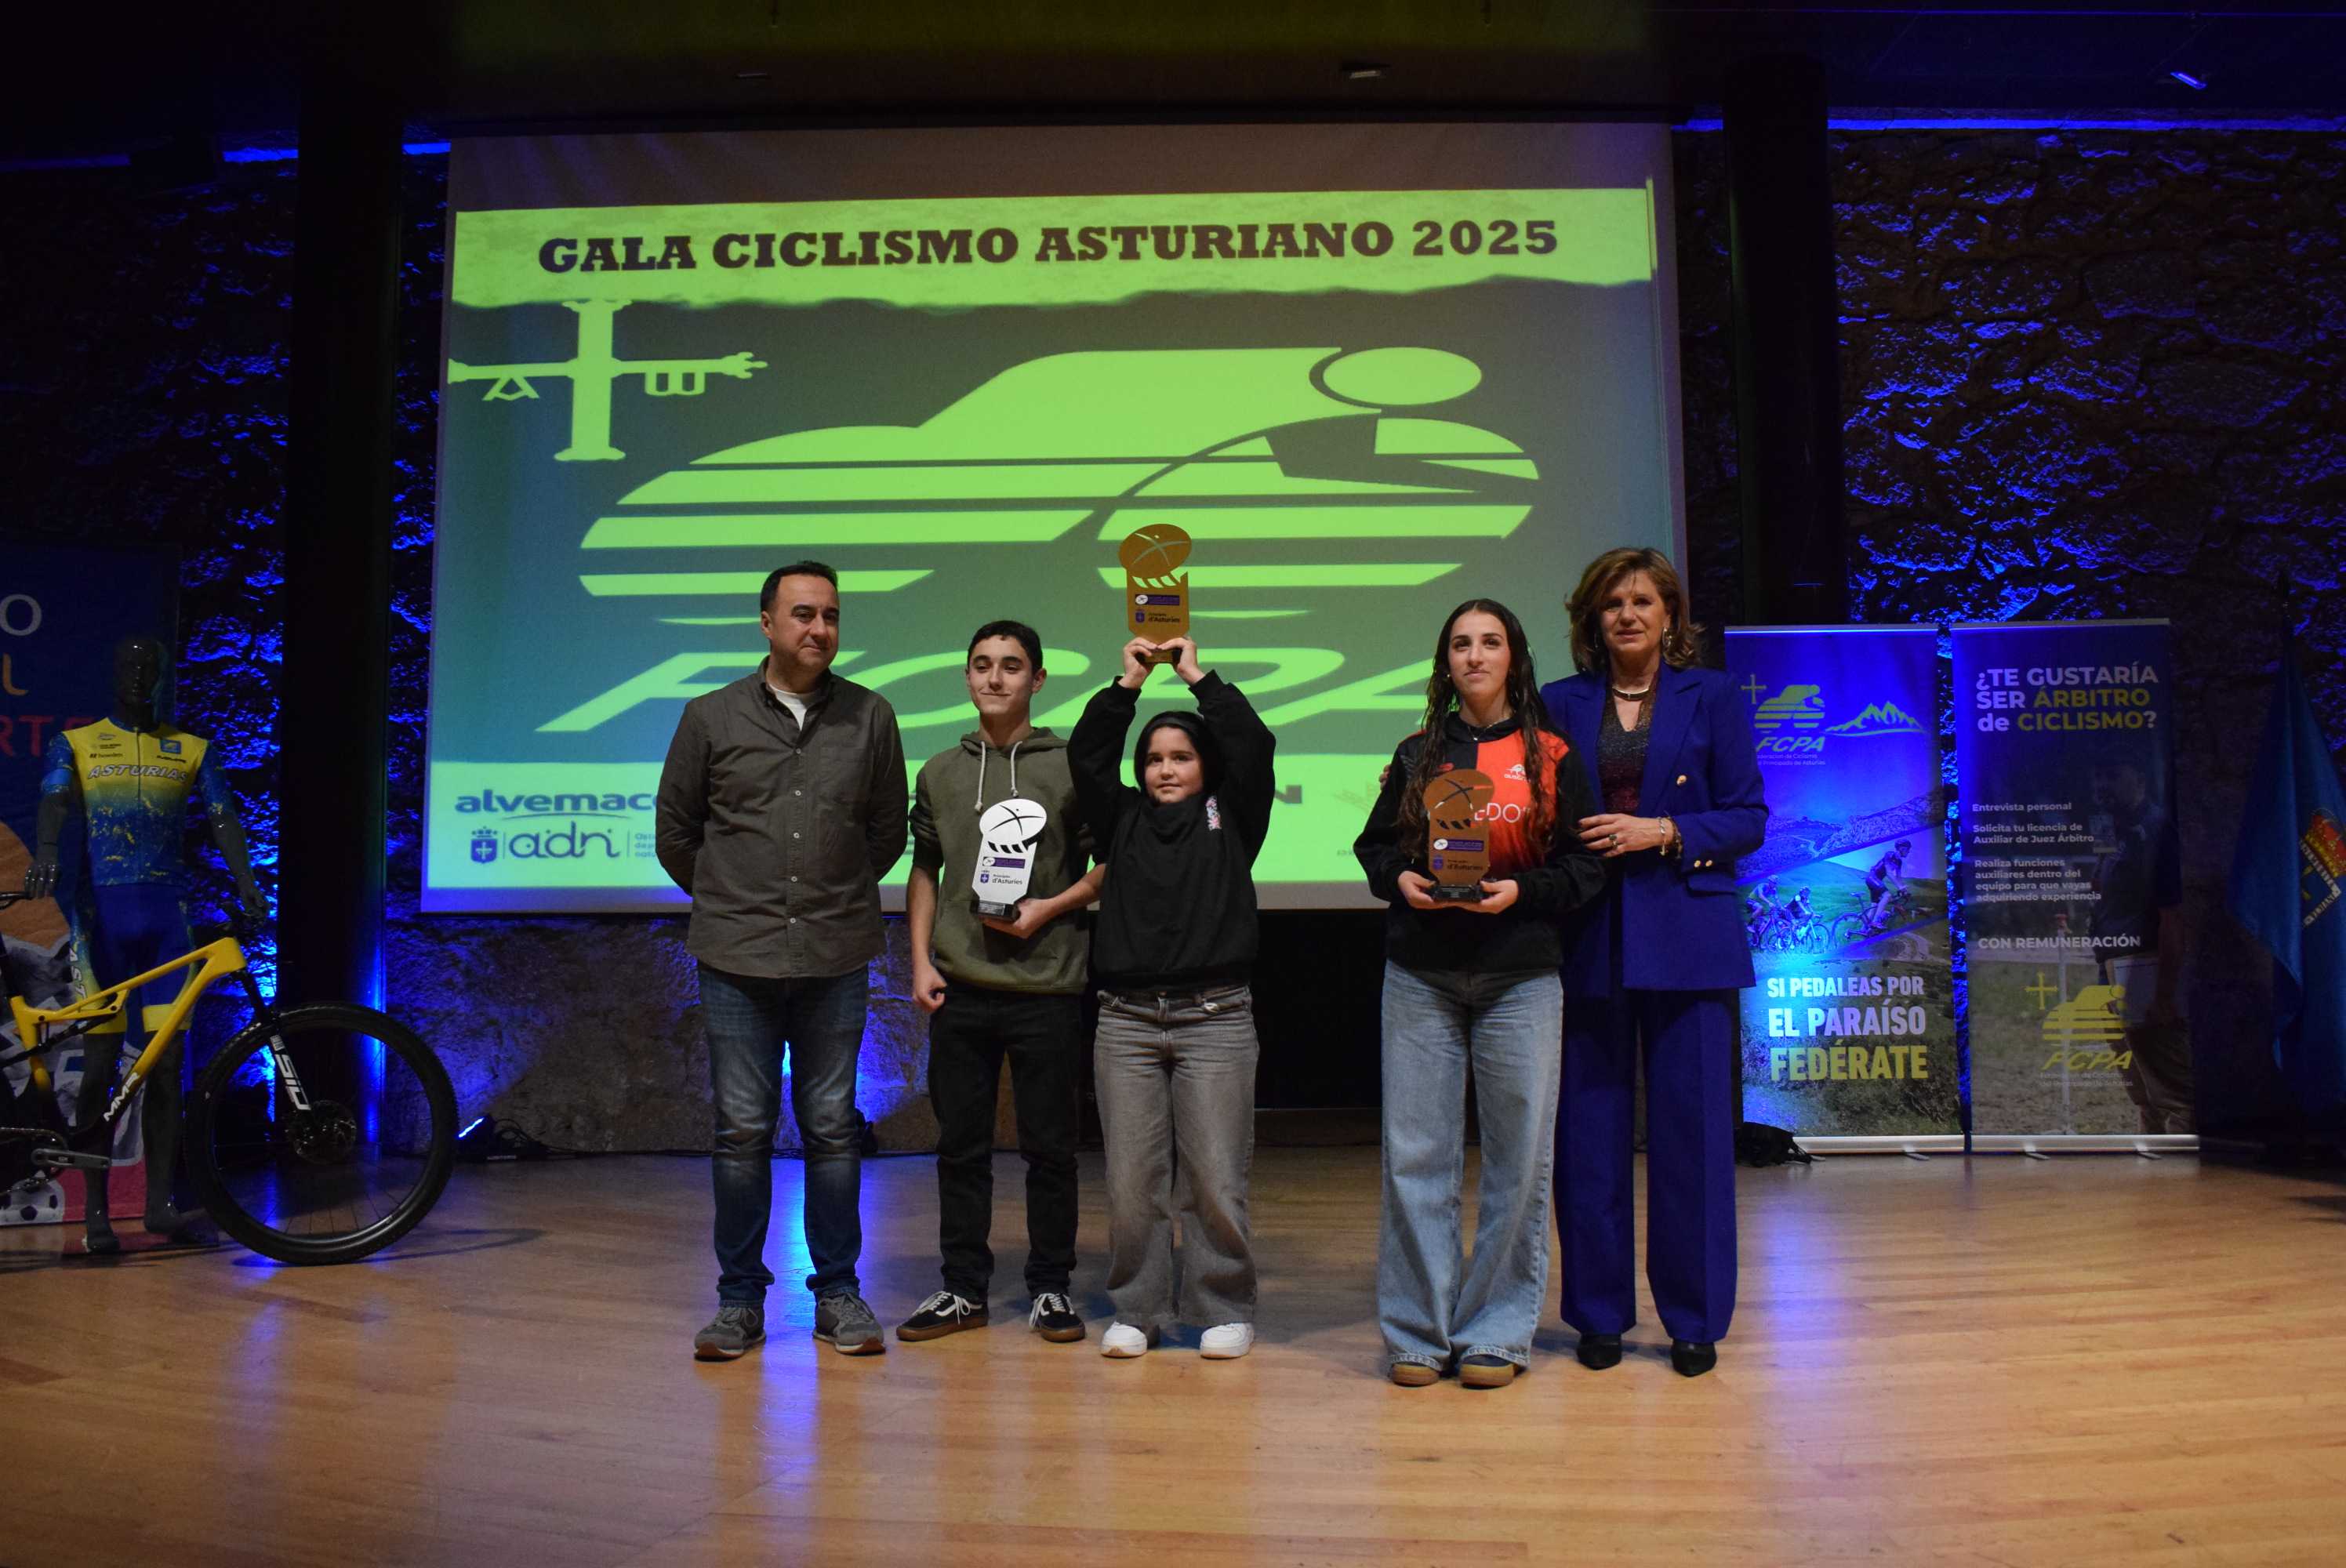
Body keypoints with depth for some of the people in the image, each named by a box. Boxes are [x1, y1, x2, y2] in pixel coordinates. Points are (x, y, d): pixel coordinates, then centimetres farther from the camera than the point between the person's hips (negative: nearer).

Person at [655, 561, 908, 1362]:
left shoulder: (870, 716, 4)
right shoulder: (711, 717, 3)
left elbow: (889, 830, 14)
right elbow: (674, 831, 12)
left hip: (836, 959, 1)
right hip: (737, 960, 0)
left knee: (832, 1129, 7)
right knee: (742, 1131, 4)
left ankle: (837, 1292, 18)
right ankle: (739, 1297, 17)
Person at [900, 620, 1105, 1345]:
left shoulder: (1070, 767, 0)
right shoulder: (940, 772, 10)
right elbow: (924, 871, 15)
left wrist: (1052, 907, -12)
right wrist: (921, 961, 5)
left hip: (1047, 986, -3)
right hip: (959, 987, 3)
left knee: (1049, 1145, 5)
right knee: (961, 1143, 9)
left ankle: (1050, 1288, 18)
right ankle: (963, 1289, 21)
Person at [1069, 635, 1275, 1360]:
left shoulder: (1230, 819, 9)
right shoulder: (1123, 820, 13)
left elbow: (1254, 747, -2)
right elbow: (1086, 756, 4)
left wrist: (1198, 677, 3)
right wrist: (1128, 682, 2)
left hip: (1215, 1020, -2)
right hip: (1127, 1020, 2)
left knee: (1215, 1177, 0)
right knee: (1131, 1178, 4)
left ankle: (1223, 1309, 14)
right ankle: (1136, 1309, 17)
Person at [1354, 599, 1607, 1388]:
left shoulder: (1551, 757, 4)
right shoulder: (1417, 755, 11)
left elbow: (1587, 863, 1)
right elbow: (1373, 846, 15)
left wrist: (1522, 892, -15)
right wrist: (1398, 879, -6)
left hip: (1521, 977, -1)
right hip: (1421, 976, 2)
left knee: (1519, 1157, 2)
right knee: (1415, 1154, 1)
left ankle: (1496, 1331, 16)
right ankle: (1416, 1331, 13)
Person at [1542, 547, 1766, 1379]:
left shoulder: (1712, 698, 6)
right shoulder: (1561, 704, 9)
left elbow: (1747, 818, 1)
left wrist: (1664, 831, -12)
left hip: (1685, 938, -1)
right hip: (1589, 938, 1)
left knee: (1692, 1130, 3)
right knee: (1590, 1130, 4)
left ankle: (1695, 1319, 17)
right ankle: (1600, 1313, 18)